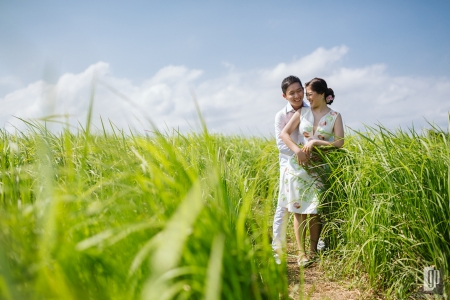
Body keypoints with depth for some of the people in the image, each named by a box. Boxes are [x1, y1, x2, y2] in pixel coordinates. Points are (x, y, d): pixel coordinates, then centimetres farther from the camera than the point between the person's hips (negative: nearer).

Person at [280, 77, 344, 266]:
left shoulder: (334, 116, 1)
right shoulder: (302, 112, 4)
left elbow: (339, 143, -7)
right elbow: (284, 133, -2)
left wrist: (315, 142, -16)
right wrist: (297, 150, -17)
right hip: (298, 167, 1)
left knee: (315, 210, 4)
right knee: (298, 209, 0)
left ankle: (313, 250, 17)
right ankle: (301, 252, 7)